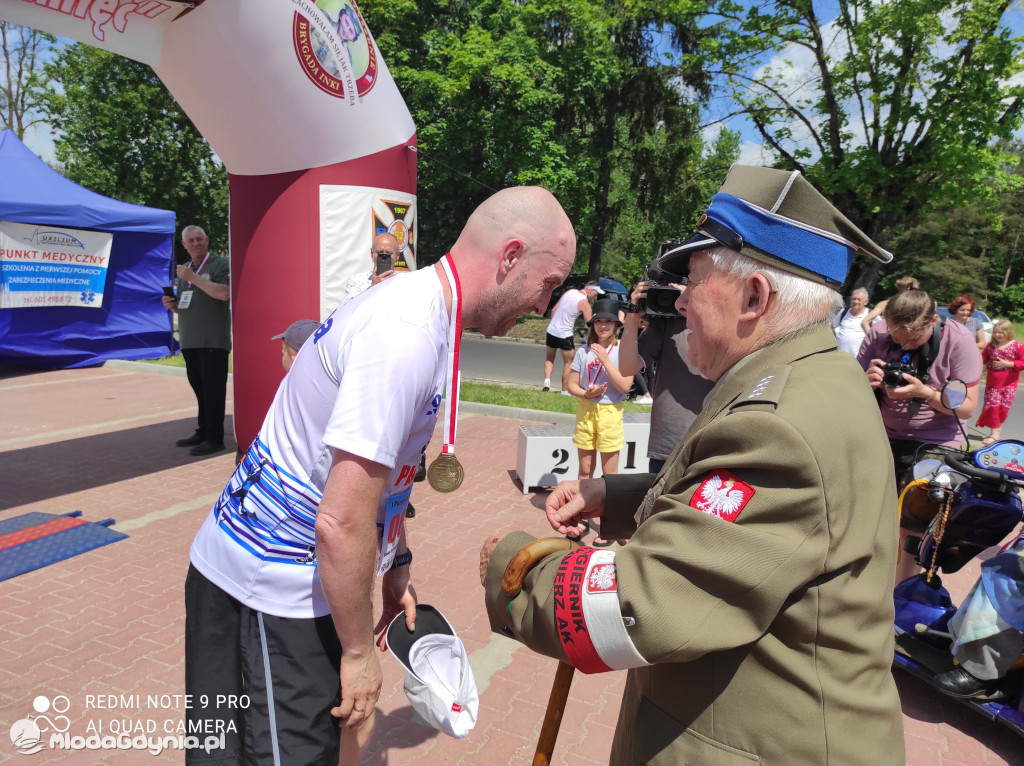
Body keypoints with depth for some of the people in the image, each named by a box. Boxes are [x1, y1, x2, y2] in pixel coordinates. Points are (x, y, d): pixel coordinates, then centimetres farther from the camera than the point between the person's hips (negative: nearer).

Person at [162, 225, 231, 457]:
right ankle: (202, 432, 22)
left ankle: (214, 438, -1)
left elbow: (223, 293, -21)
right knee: (199, 388, 12)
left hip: (213, 340, -7)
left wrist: (193, 277, -18)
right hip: (189, 340, 7)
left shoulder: (221, 264, -3)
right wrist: (171, 304, 3)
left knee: (213, 388, -6)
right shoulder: (184, 269, 19)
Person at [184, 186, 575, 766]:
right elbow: (341, 522, -29)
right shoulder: (409, 336, -28)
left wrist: (397, 565, 21)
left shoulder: (418, 307, 5)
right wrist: (359, 650, -15)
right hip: (273, 591, -9)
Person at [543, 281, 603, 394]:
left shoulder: (569, 292, 6)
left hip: (551, 330, 5)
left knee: (549, 359, 21)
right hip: (564, 335, -5)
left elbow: (553, 310, 10)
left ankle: (547, 380, -1)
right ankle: (565, 391, 13)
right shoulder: (584, 303, -13)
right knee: (568, 362, 11)